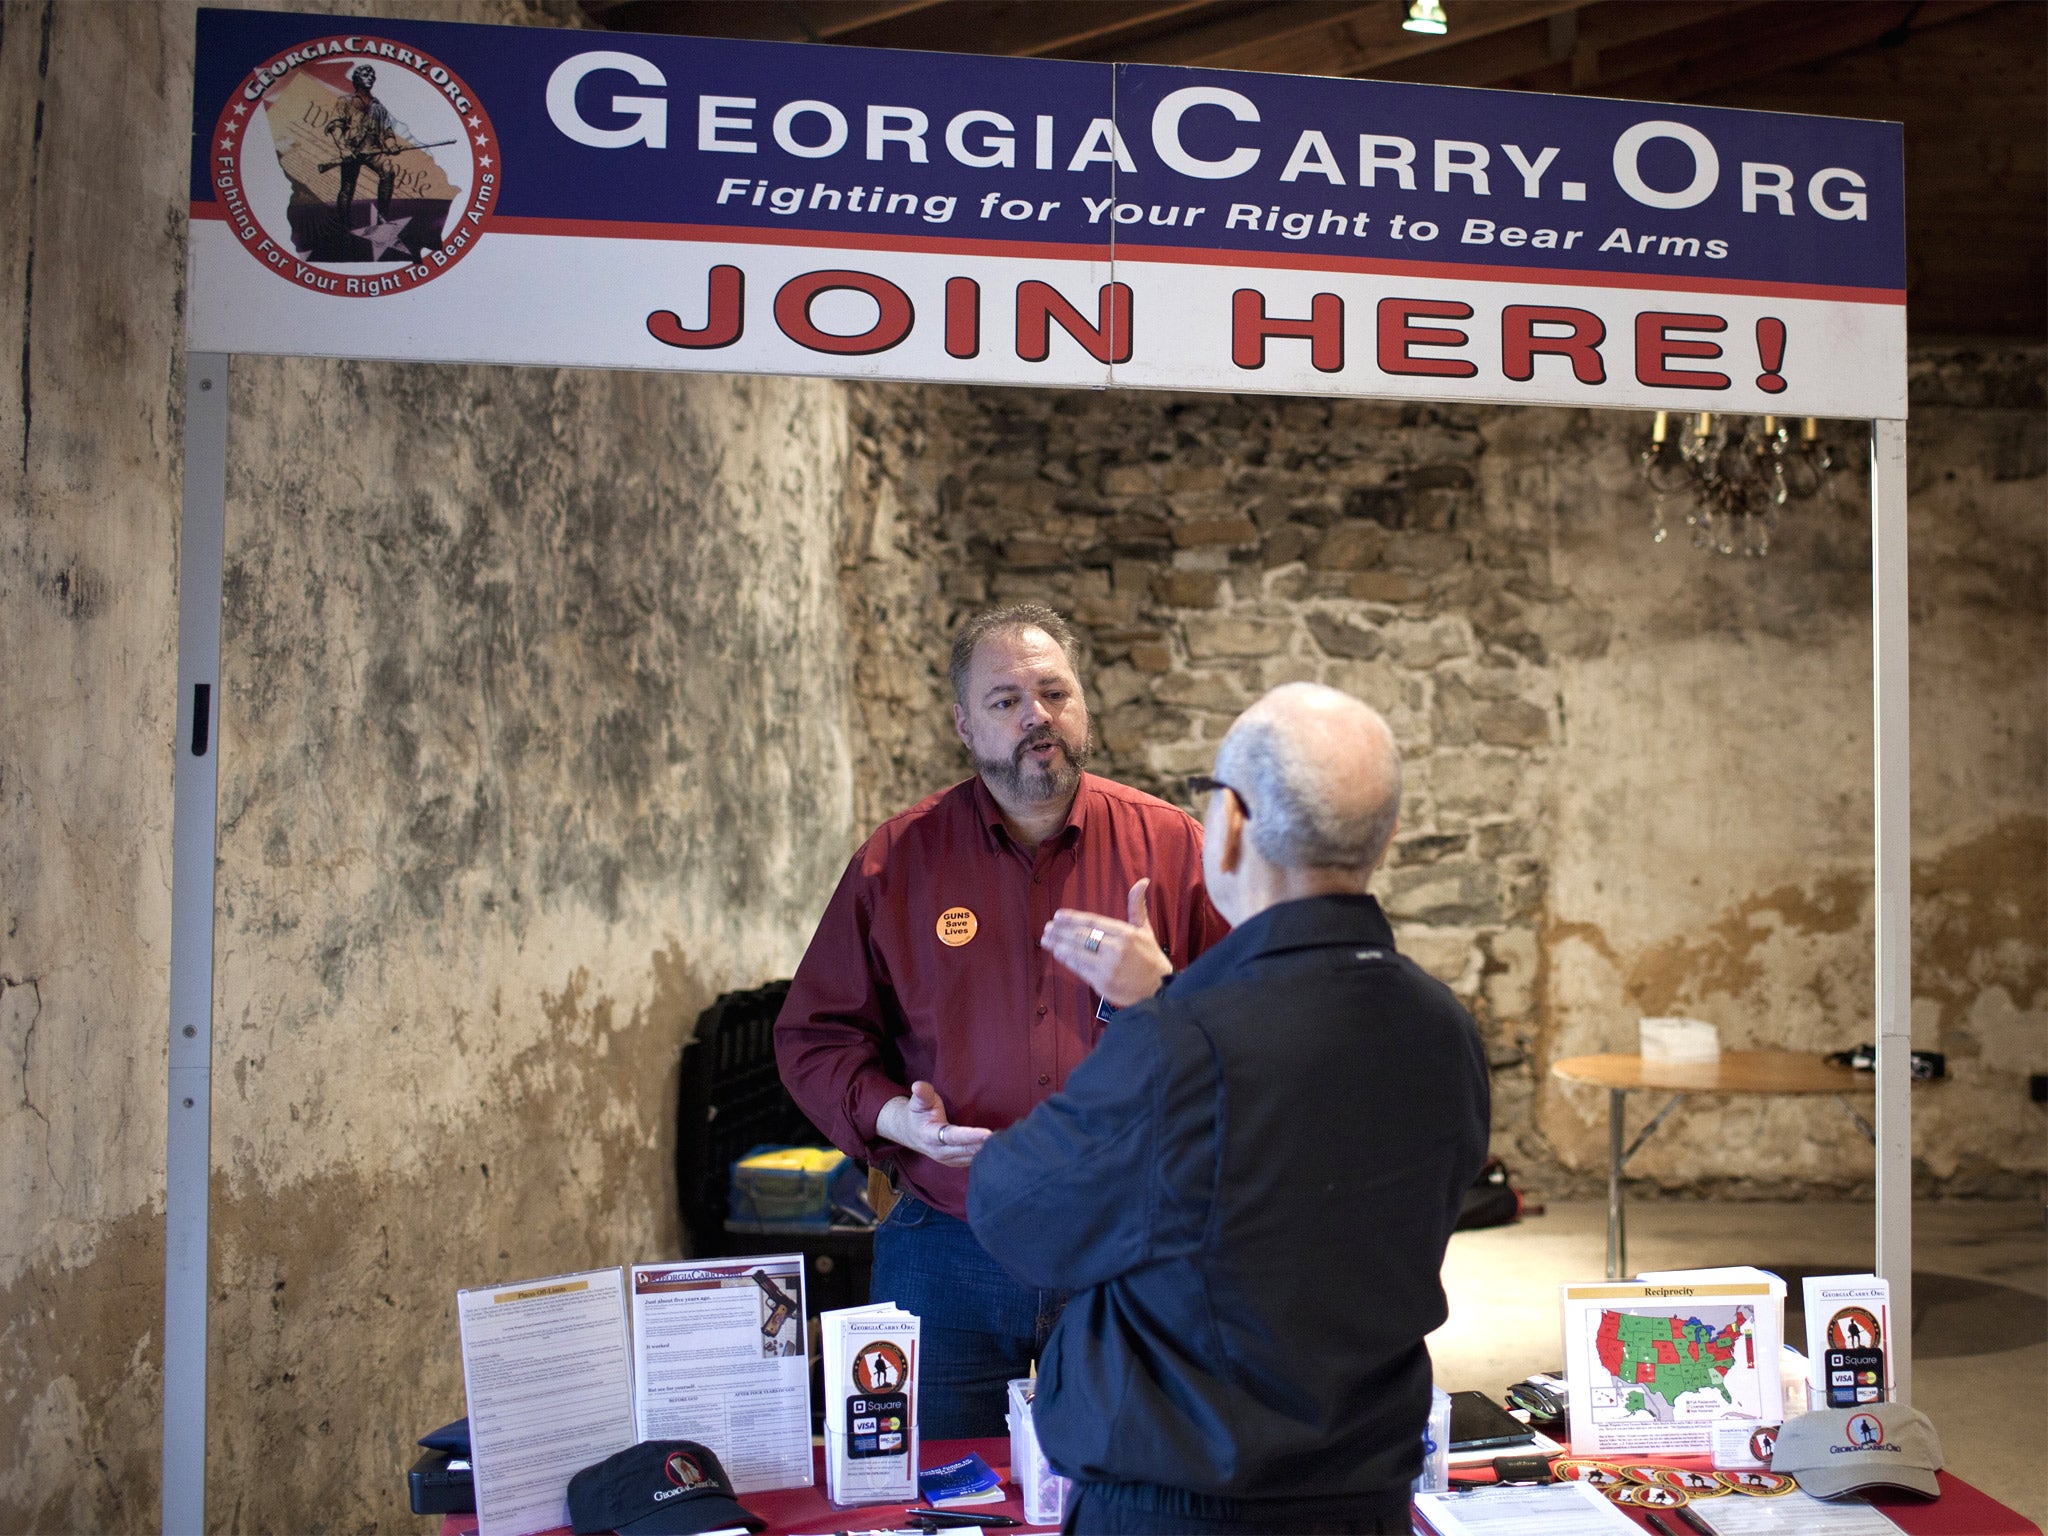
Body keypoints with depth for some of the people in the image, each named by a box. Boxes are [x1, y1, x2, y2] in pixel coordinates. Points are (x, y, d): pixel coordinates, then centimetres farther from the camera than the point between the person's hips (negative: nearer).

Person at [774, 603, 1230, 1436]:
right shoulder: (896, 860, 0)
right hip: (945, 1261, 0)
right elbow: (814, 1034, 4)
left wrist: (1156, 991, -20)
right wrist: (894, 1116, -13)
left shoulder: (1170, 845, -1)